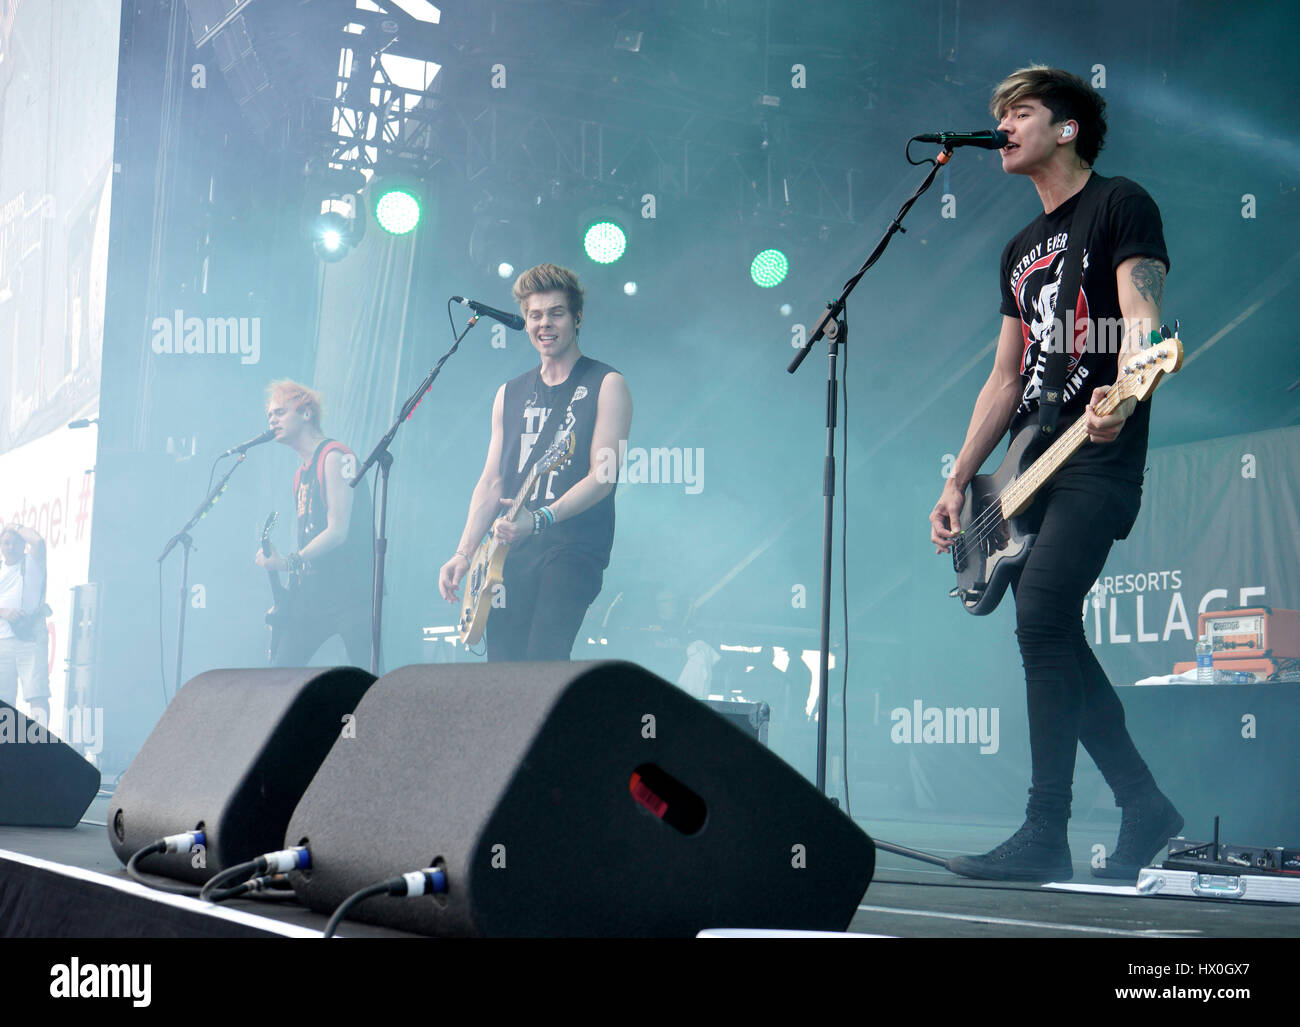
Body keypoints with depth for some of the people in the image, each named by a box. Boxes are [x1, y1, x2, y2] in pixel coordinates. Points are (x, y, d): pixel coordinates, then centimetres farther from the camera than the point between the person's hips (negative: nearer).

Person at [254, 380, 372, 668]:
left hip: (350, 590, -9)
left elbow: (337, 531, -15)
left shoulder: (334, 456, -7)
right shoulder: (301, 474, 21)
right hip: (312, 594, 9)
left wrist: (288, 562, -18)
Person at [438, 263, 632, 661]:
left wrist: (541, 518, -23)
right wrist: (463, 553, 5)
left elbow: (603, 476, -10)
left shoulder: (605, 386, 1)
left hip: (575, 545, -5)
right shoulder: (510, 394, 18)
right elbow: (491, 482, 16)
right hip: (511, 552, 5)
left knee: (544, 658, -20)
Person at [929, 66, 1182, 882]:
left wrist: (1121, 398, -37)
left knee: (1043, 616, -19)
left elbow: (1142, 317, -16)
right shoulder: (1023, 249, 23)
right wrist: (958, 481, 16)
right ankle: (1145, 806, 16)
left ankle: (1046, 837, -16)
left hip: (1098, 461, -8)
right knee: (1056, 639, 5)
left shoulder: (1121, 205, 0)